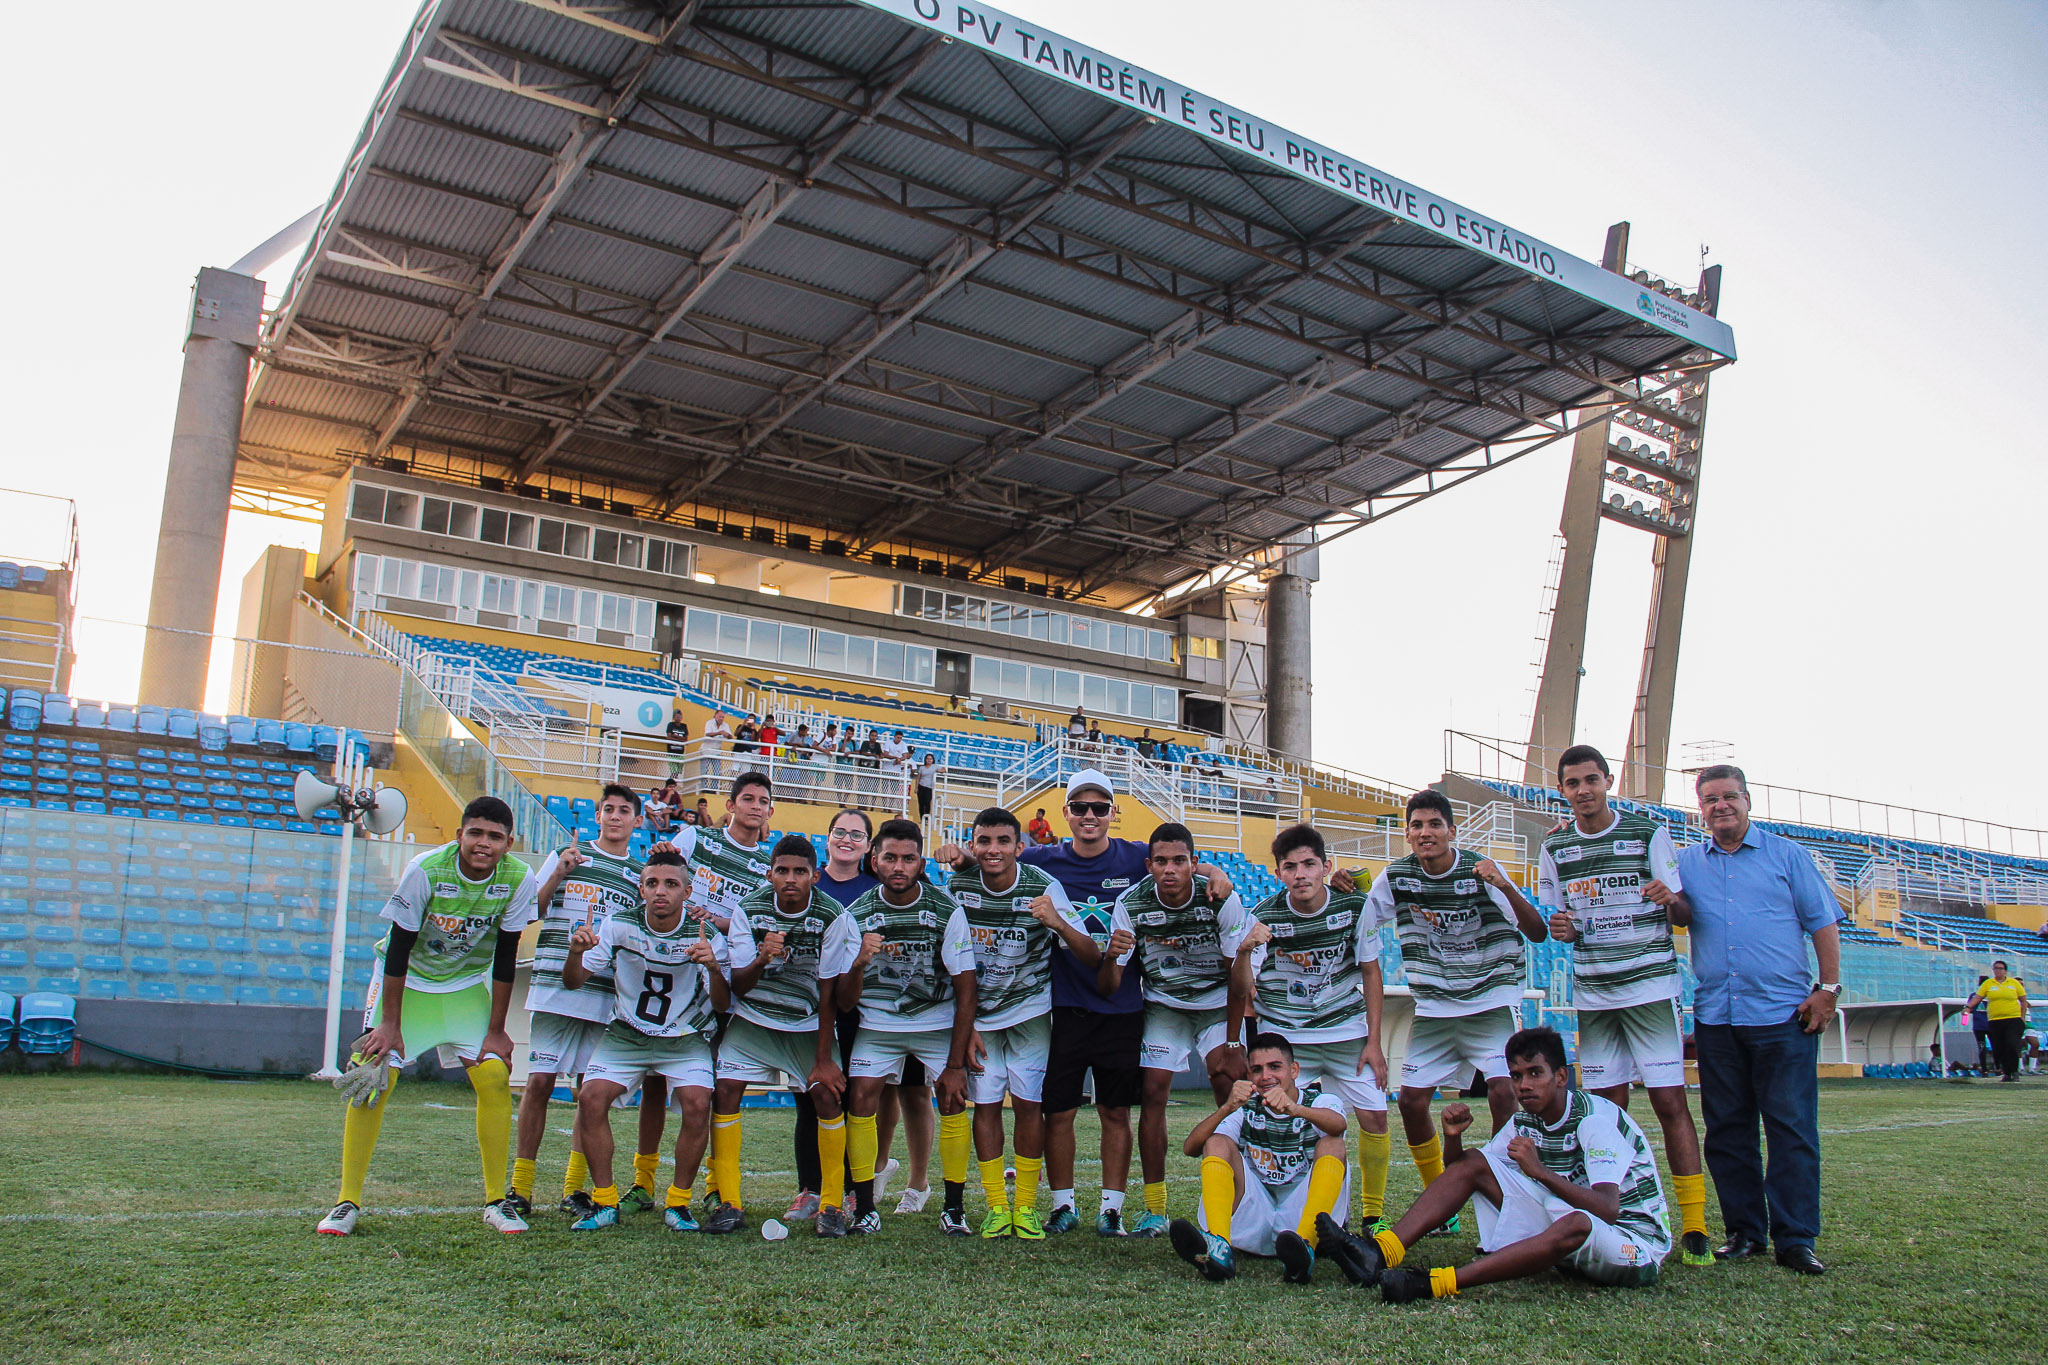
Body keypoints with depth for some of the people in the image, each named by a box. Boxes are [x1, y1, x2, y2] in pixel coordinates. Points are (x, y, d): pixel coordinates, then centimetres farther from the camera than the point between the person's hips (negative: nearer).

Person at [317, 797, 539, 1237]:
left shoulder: (520, 880, -20)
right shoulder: (425, 870, -27)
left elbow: (505, 958, -10)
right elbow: (399, 947, -18)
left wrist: (496, 1031, -7)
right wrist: (390, 1024, -16)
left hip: (467, 985, 2)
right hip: (405, 978, -2)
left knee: (495, 1077, -10)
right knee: (373, 1078, -13)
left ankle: (496, 1201, 3)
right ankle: (347, 1203, 1)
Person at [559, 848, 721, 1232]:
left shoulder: (705, 934, -12)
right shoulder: (619, 925, -8)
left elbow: (722, 1005, -14)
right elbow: (573, 981, -2)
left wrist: (713, 967, -35)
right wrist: (576, 952, -25)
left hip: (685, 1041, -1)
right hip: (626, 1036, 2)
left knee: (697, 1104, -23)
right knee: (591, 1098, -19)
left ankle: (678, 1203, -3)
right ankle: (605, 1203, -3)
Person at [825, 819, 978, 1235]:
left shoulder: (948, 911, -14)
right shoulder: (856, 915, -10)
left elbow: (966, 991, -9)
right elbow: (845, 1002, -9)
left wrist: (956, 1063, -11)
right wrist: (860, 962, -30)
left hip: (939, 1020, -1)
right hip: (877, 1023, 1)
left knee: (953, 1099, -13)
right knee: (860, 1096, -14)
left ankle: (954, 1208, 1)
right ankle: (864, 1208, -2)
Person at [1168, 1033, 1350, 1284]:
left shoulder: (1322, 1102, 4)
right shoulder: (1245, 1109, 8)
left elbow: (1338, 1124, -24)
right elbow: (1190, 1148, -9)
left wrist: (1294, 1109, -45)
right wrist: (1226, 1108, -27)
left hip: (1305, 1216, -2)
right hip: (1254, 1221, 2)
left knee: (1332, 1144, -21)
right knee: (1217, 1142, -14)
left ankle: (1304, 1245, -44)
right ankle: (1219, 1247, -37)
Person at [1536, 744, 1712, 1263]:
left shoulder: (1648, 832, -1)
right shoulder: (1555, 847, 8)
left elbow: (1683, 914, 0)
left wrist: (1671, 899, -24)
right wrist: (1560, 928, -8)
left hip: (1650, 983, -3)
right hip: (1593, 992, 3)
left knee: (1669, 1101, -7)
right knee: (1607, 1104, 5)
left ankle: (1694, 1225, -1)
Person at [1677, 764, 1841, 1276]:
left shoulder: (1787, 856, 8)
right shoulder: (1687, 863, 14)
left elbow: (1823, 922, 6)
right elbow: (1684, 918, 3)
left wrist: (1828, 988, -3)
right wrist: (1670, 903, -20)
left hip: (1784, 1012, -3)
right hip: (1716, 1016, 3)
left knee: (1792, 1127, -4)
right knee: (1727, 1130, 7)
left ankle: (1795, 1239, 2)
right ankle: (1744, 1231, 17)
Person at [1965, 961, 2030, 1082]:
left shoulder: (2014, 983, 6)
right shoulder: (1987, 983, 7)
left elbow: (2023, 1000, 11)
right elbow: (1977, 997, 4)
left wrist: (2023, 1016, 5)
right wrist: (1968, 1007, -12)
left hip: (2014, 1019, -1)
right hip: (1995, 1021, 2)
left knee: (2012, 1044, -14)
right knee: (1998, 1048, 1)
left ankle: (2014, 1070, 0)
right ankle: (2006, 1072, 11)